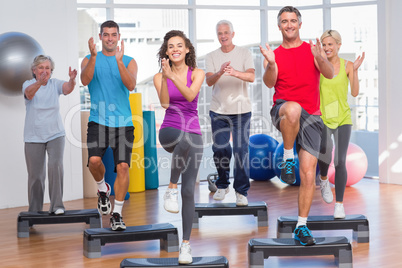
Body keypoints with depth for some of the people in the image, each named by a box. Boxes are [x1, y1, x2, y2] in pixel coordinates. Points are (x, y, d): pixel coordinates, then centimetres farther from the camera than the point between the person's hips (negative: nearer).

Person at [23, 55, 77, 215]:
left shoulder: (55, 84, -1)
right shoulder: (28, 84, -4)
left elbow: (68, 89, -22)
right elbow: (29, 93, -28)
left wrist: (72, 80, -46)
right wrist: (39, 82, -49)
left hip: (55, 135, 0)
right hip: (34, 137, 0)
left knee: (55, 165, -22)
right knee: (35, 175, 3)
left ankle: (56, 206, -15)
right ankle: (34, 211, 20)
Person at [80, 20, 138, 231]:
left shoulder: (129, 61, 8)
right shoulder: (90, 60, 8)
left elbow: (131, 85, -11)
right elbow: (85, 80, -12)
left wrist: (119, 61, -22)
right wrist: (93, 56, -24)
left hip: (123, 122, 0)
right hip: (98, 120, 0)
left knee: (122, 166, -8)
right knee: (94, 160, -21)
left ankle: (117, 214, 3)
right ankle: (102, 188, 13)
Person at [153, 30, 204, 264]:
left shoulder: (197, 73, 2)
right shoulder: (160, 77, 4)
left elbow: (190, 96, -17)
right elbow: (164, 103, -13)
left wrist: (173, 76, -29)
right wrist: (165, 76, -24)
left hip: (193, 133, 1)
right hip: (170, 130, -1)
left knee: (189, 191, -3)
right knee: (184, 140, -40)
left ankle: (186, 244, 6)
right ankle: (171, 189, -22)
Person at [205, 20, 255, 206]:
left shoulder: (244, 53, 3)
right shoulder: (212, 57, 7)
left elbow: (251, 77, -12)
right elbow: (209, 81, -8)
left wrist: (236, 73, -33)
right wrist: (219, 73, -30)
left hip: (241, 109, -1)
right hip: (218, 110, 2)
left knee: (241, 150, -6)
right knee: (219, 149, 2)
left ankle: (241, 191, 4)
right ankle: (222, 185, 24)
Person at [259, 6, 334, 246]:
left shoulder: (312, 50, 8)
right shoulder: (275, 54, 9)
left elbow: (330, 74, -8)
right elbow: (269, 83, -7)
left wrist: (320, 59, -29)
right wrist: (270, 64, -27)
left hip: (310, 117, 1)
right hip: (282, 112, -1)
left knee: (308, 174, -4)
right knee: (293, 109, -41)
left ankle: (302, 226, 9)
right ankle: (288, 158, -18)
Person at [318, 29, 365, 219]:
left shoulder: (347, 65, 1)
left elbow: (355, 93, -6)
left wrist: (355, 70, -17)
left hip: (343, 118, 1)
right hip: (322, 117, -1)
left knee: (340, 162, -4)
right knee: (325, 150, -24)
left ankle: (339, 204, 8)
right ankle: (323, 179, 10)